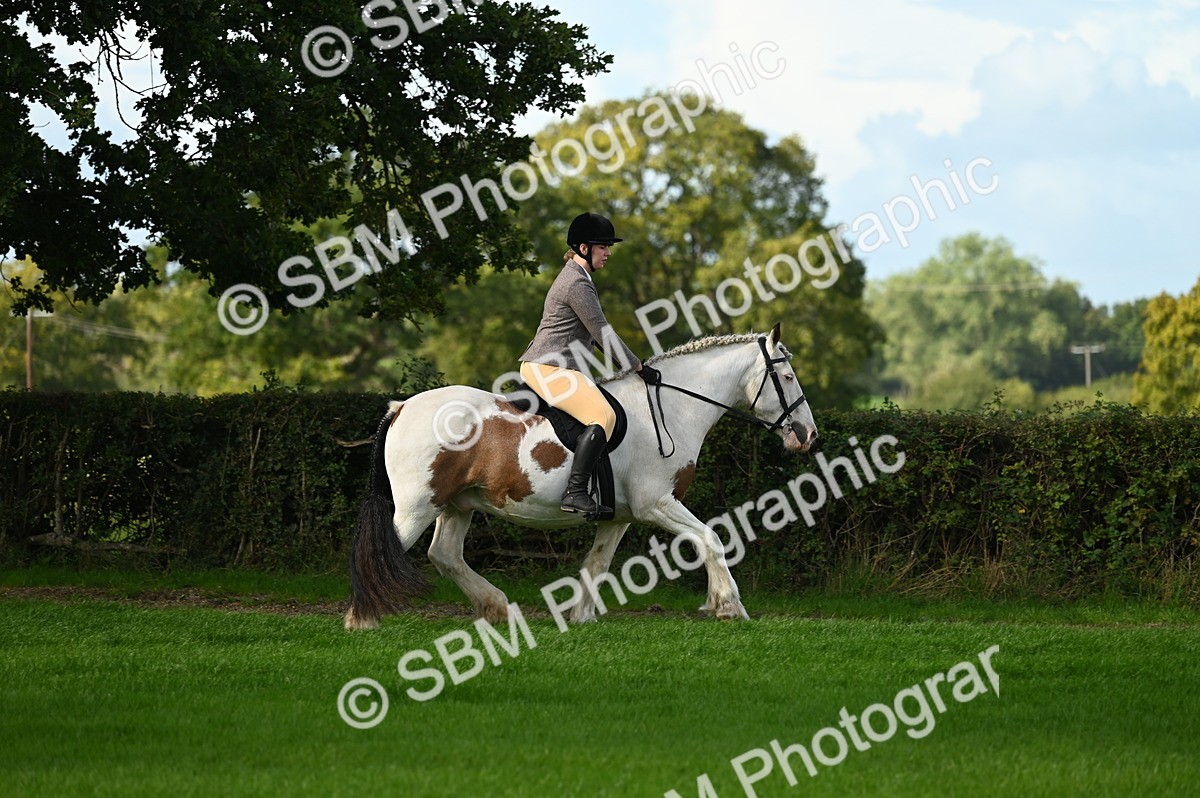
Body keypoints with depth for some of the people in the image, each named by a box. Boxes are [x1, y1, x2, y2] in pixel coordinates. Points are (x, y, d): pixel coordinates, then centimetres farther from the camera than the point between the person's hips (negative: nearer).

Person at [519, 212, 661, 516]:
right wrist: (639, 368, -9)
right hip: (549, 368, -11)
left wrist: (632, 364, 23)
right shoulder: (577, 283, -13)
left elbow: (595, 333, 28)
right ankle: (575, 492, -34)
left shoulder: (576, 278, 21)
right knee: (603, 416, -24)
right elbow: (602, 333, -15)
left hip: (544, 366, 11)